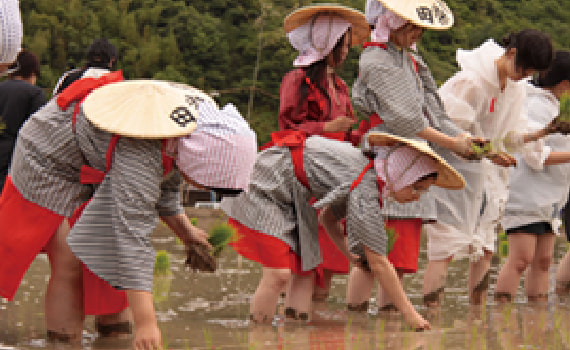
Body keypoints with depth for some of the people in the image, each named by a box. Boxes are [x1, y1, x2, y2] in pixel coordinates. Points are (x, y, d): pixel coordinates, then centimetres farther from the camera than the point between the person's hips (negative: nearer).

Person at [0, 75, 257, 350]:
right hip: (48, 156, -8)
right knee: (68, 265, -15)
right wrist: (145, 322, -48)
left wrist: (183, 229, 2)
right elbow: (132, 230, -45)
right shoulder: (140, 152, -41)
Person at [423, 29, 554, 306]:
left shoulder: (517, 87, 4)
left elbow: (511, 137, 8)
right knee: (445, 247, -12)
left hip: (484, 173, 8)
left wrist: (539, 134, -11)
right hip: (450, 167, -8)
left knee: (485, 248, 6)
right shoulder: (471, 80, -20)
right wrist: (488, 153, -25)